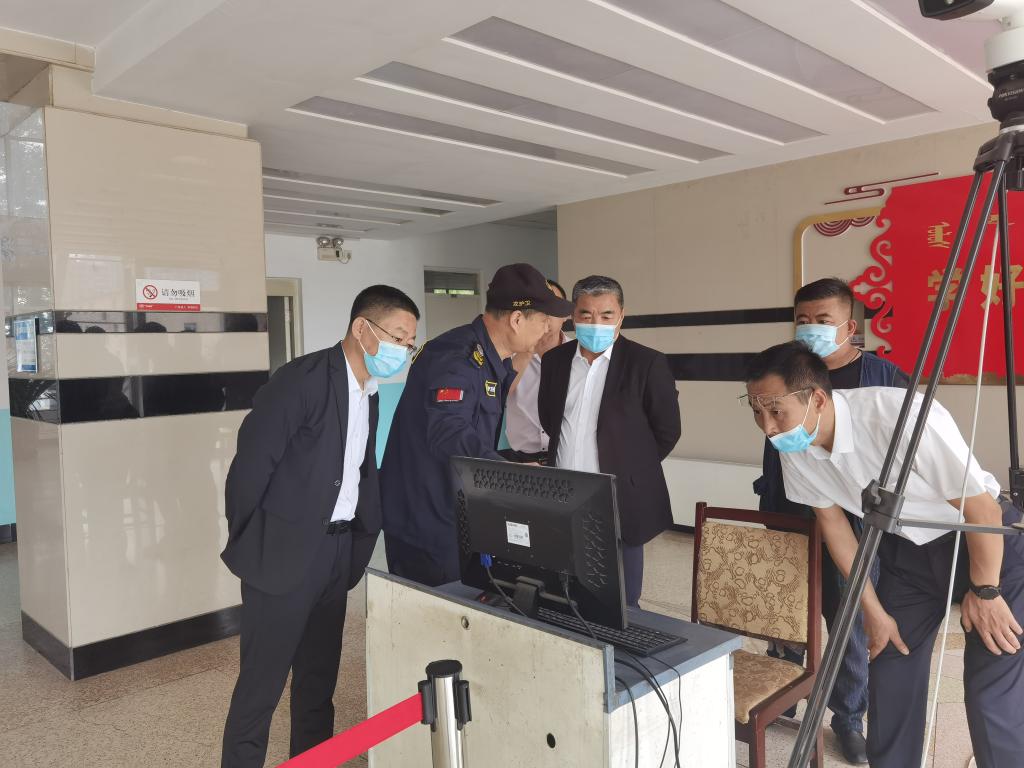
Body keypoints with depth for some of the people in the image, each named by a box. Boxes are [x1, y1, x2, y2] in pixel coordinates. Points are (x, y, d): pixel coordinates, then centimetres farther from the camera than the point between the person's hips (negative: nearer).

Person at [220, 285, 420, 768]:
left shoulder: (369, 392, 9)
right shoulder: (303, 378, -17)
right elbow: (251, 463, -16)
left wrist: (365, 532, 7)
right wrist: (245, 543, -7)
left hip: (336, 555, 7)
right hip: (284, 553, -7)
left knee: (319, 681, 18)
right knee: (262, 684, 4)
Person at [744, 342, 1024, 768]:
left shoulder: (898, 415, -36)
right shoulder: (795, 448, -16)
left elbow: (982, 508, -24)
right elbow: (832, 521, -1)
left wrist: (984, 592, -11)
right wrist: (874, 610, 3)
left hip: (988, 542, -5)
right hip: (908, 548, 5)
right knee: (890, 674, 8)